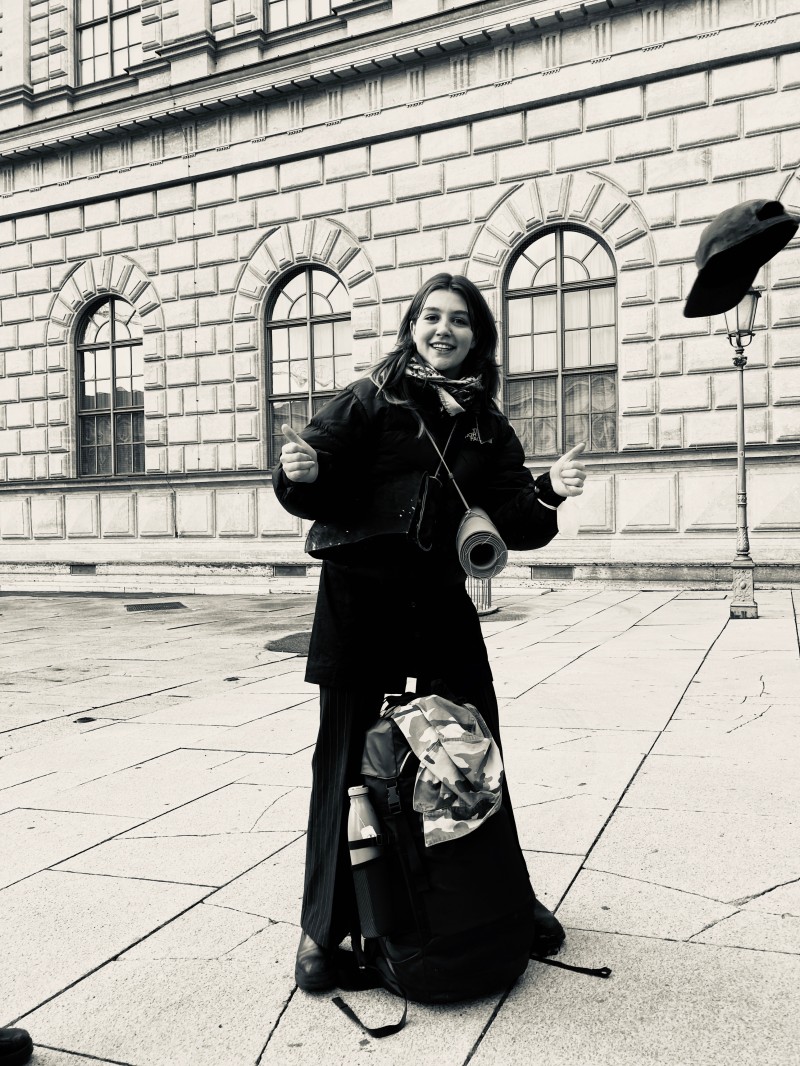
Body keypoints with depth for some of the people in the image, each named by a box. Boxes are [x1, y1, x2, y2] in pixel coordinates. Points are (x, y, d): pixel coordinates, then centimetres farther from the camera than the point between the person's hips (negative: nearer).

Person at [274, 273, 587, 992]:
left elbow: (512, 527, 2)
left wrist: (549, 494, -17)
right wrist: (299, 474, -30)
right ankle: (324, 927, 21)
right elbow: (316, 496, -8)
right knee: (347, 762, 4)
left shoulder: (489, 427, 7)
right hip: (360, 608, -3)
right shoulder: (369, 402, -4)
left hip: (444, 607, 4)